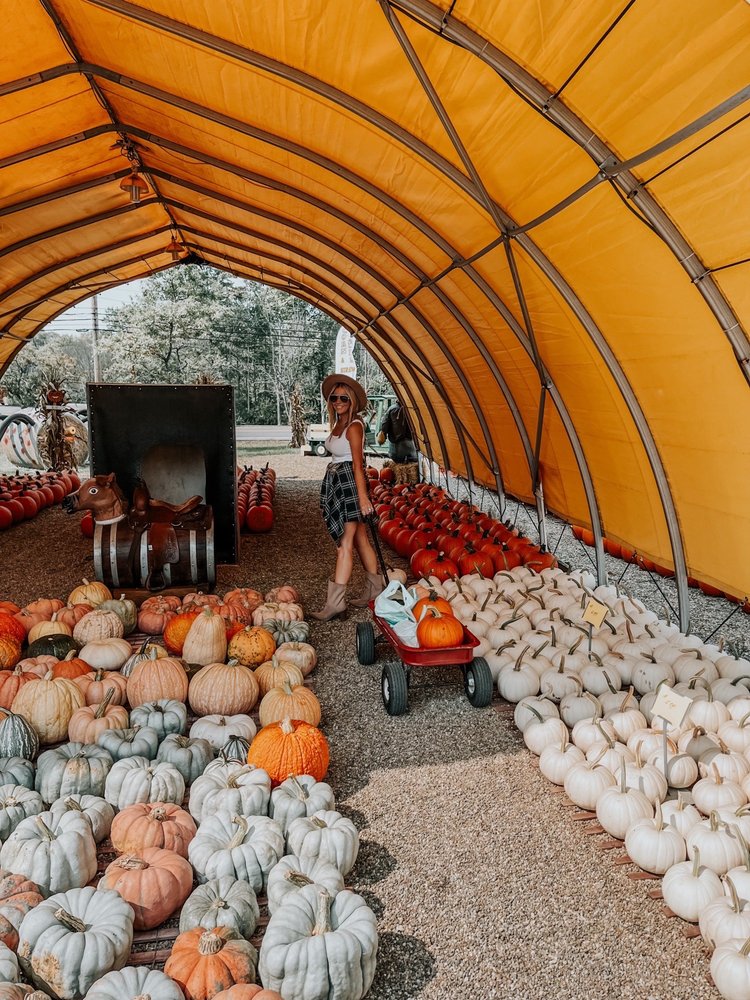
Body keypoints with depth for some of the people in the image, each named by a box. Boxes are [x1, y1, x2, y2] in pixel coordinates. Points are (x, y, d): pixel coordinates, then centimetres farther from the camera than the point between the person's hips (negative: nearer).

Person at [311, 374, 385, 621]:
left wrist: (362, 496, -24)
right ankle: (374, 590, 24)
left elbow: (358, 463, -19)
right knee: (360, 539, 14)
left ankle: (335, 601, -9)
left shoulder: (354, 426, -12)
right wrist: (326, 498, 18)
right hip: (335, 480, 9)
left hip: (349, 481, -9)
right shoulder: (337, 424, 14)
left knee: (345, 543, -9)